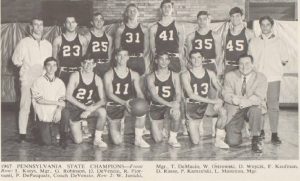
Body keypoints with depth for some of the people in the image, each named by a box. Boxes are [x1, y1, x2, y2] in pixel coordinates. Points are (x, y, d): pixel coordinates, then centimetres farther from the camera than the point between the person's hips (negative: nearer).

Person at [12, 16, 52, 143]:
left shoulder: (48, 44, 16)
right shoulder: (24, 42, 4)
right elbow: (16, 59, 6)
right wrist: (26, 68, 4)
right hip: (28, 79, -3)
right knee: (25, 106, -7)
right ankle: (22, 134, -3)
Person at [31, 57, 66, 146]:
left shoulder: (60, 82, 4)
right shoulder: (38, 82, -5)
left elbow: (62, 100, 0)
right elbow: (39, 100, -11)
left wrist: (59, 110, -21)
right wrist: (57, 102, -15)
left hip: (55, 115, 3)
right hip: (43, 116, -3)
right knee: (47, 142, -13)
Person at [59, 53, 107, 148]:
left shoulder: (97, 79, -4)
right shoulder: (75, 76, -12)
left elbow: (102, 100, -9)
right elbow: (68, 96, -18)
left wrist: (90, 110, -26)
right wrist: (84, 107, -24)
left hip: (89, 108, 3)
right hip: (74, 109, -3)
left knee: (102, 111, -30)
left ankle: (97, 139, -13)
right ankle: (63, 136, 15)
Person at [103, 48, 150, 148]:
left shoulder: (134, 75, 6)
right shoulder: (109, 75, -3)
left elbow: (139, 92, 0)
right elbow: (109, 94, -13)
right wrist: (124, 103, -29)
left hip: (128, 105, 3)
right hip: (113, 106, -2)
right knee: (117, 141, -13)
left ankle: (138, 139, -14)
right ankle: (119, 126, 24)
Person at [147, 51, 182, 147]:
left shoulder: (174, 76, 1)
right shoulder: (151, 77, -4)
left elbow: (178, 93, -6)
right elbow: (154, 95, -16)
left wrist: (176, 103, -29)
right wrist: (169, 104, -31)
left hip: (170, 107, 0)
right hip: (156, 107, 0)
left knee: (176, 113, -38)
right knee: (158, 140, -6)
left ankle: (173, 138, -14)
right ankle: (163, 128, 32)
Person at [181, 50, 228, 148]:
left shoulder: (210, 73, 5)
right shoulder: (186, 75, -7)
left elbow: (221, 90, 4)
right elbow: (191, 95, -17)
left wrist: (220, 101, -20)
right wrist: (212, 101, -22)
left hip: (206, 105, 3)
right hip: (192, 107, -2)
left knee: (223, 111, -31)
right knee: (195, 142, -6)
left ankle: (219, 140, -10)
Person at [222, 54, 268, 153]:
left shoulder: (261, 77, -4)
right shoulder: (230, 76, 2)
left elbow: (259, 97, -16)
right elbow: (226, 94, -5)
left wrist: (248, 102, -37)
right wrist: (235, 99, -29)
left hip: (252, 107, 0)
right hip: (234, 110, 1)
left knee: (255, 110, -39)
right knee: (232, 142, -14)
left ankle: (256, 140, -18)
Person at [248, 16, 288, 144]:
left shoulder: (279, 42, 8)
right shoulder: (254, 43, 11)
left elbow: (285, 60, 12)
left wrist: (277, 64, 0)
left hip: (273, 78, -1)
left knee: (273, 106, -5)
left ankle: (274, 134, 0)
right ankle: (260, 131, 17)